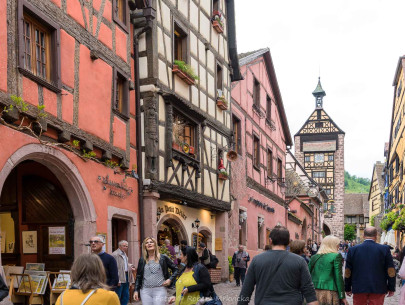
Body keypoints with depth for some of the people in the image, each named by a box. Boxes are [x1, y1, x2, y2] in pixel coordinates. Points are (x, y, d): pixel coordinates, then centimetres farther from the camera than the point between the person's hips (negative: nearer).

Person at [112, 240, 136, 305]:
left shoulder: (124, 254, 17)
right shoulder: (115, 254, -12)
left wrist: (130, 267, 8)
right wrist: (117, 280, -22)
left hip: (126, 278, 9)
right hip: (120, 279, -9)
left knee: (126, 297, 12)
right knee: (117, 297, -3)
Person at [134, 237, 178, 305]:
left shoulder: (163, 258, 3)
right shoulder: (142, 260, 10)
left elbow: (175, 269, 10)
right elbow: (138, 276, 12)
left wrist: (170, 279, -4)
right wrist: (136, 290, 5)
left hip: (160, 290, -2)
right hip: (145, 291, 2)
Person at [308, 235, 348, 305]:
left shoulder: (314, 257, 11)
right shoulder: (336, 256, -3)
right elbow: (338, 277, -7)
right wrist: (342, 296, -4)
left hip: (314, 293, 5)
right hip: (329, 293, -5)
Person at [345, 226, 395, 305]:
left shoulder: (352, 250, -1)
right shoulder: (384, 249, -4)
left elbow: (347, 272, 4)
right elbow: (390, 271, -1)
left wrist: (347, 288, 14)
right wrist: (391, 288, 9)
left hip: (358, 289, 1)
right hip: (378, 289, -1)